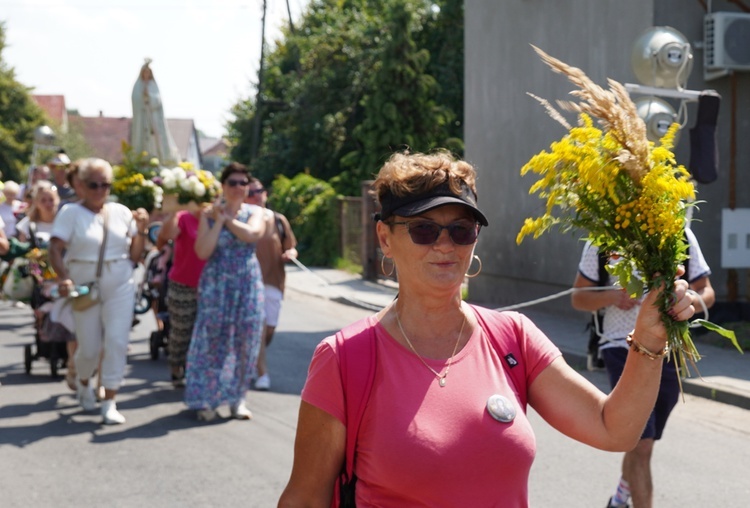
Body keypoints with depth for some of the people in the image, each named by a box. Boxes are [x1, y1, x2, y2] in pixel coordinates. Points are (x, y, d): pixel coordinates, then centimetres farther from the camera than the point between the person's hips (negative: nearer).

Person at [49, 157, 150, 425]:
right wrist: (63, 277, -29)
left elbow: (135, 255, 7)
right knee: (90, 347, 5)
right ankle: (83, 382, 38)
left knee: (116, 342, -9)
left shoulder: (121, 212, 6)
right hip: (85, 288, -2)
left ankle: (110, 403, -3)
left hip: (120, 287, 2)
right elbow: (55, 248, -13)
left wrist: (141, 229, -9)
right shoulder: (71, 212, -3)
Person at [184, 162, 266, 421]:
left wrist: (225, 218, -9)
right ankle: (206, 399, 7)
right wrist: (218, 220, -11)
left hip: (248, 284, 2)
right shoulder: (209, 214, 3)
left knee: (244, 341, 3)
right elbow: (202, 251, -9)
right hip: (216, 284, -2)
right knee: (212, 339, -3)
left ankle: (237, 399, 14)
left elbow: (251, 233, -17)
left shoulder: (255, 212, 7)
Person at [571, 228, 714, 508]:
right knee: (641, 445, -14)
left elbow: (706, 291, 5)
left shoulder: (682, 235, 1)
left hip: (669, 351, 4)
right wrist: (612, 296, -23)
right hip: (623, 349, -3)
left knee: (643, 441, 20)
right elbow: (579, 297, -1)